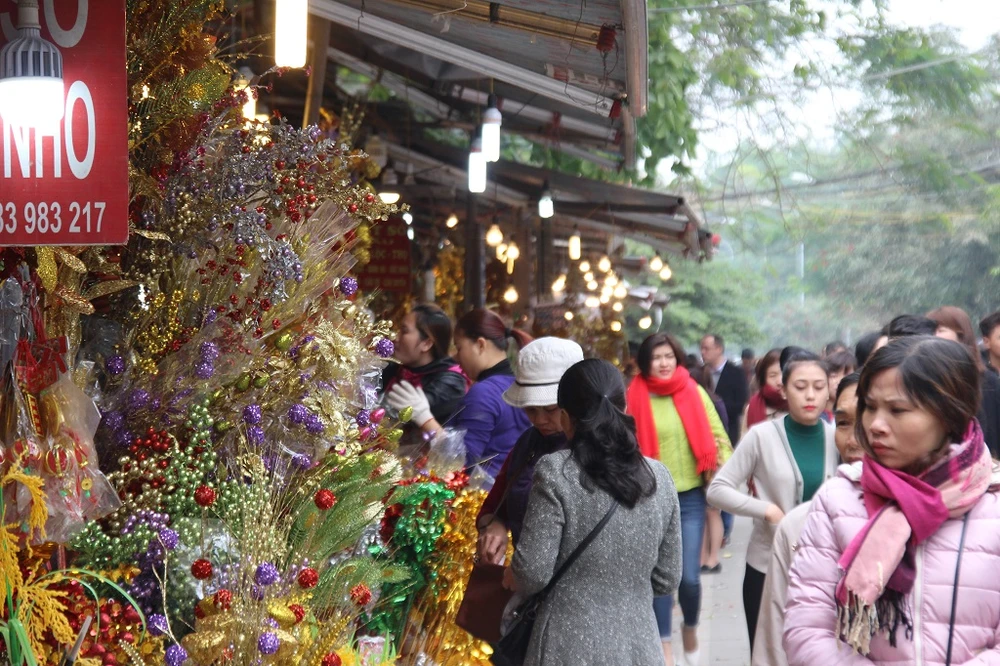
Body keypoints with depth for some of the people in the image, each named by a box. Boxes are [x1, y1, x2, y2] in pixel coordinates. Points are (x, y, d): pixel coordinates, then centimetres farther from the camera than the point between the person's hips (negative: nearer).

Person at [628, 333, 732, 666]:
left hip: (691, 496, 1)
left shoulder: (695, 393, 2)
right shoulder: (635, 398, -4)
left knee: (689, 576, -1)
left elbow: (717, 437, 5)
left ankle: (691, 628, 28)